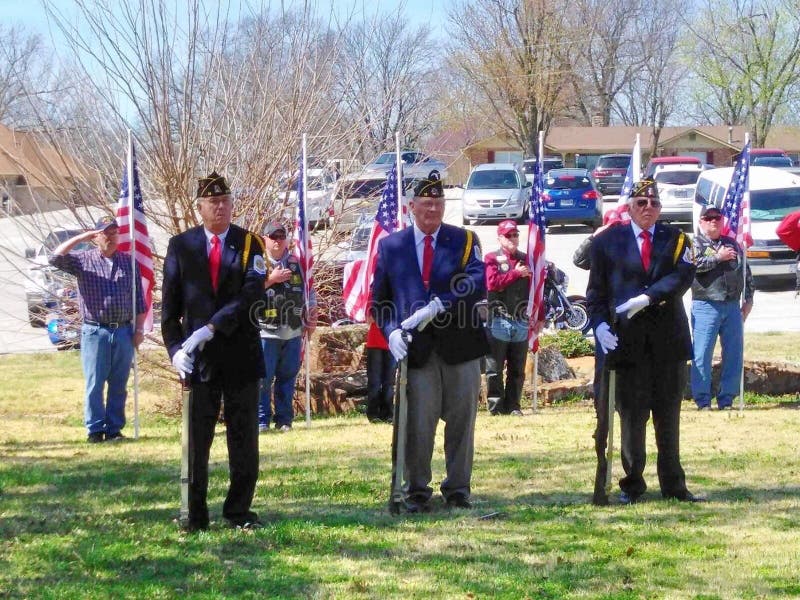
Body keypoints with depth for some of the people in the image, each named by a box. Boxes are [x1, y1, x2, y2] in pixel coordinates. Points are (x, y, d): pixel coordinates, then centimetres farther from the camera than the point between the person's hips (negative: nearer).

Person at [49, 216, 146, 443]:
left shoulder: (129, 262, 11)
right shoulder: (83, 260, 4)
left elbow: (139, 299, 12)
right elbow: (56, 258, -12)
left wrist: (139, 328, 6)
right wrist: (81, 237, -13)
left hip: (124, 332, 2)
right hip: (95, 331, -2)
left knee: (119, 386, 5)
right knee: (94, 384, -2)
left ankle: (114, 429, 11)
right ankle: (95, 430, 4)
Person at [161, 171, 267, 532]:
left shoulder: (249, 244, 3)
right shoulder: (181, 246, 6)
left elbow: (251, 295, -11)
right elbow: (169, 304, 5)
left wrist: (211, 328, -20)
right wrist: (175, 347, -7)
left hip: (241, 356, 0)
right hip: (198, 358, 0)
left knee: (244, 439, 5)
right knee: (197, 439, 1)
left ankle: (239, 512, 14)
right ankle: (196, 515, 7)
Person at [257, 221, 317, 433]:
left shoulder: (296, 264, 14)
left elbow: (309, 292, 20)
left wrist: (311, 319, 13)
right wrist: (271, 279, -14)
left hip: (293, 332, 4)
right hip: (266, 331, -4)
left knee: (288, 376, 7)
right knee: (263, 377, -5)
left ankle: (284, 420, 13)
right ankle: (262, 420, 2)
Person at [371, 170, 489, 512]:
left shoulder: (464, 241, 6)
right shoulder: (390, 246, 10)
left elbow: (476, 287, -10)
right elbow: (379, 299, 11)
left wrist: (437, 306, -22)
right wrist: (391, 331, -8)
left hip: (460, 346, 0)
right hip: (416, 349, 0)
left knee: (461, 421, 6)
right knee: (418, 423, -2)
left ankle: (457, 490, 16)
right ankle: (416, 491, 10)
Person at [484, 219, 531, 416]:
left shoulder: (526, 259, 15)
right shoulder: (492, 258, 4)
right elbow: (492, 283, -12)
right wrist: (515, 273, -11)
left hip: (522, 321, 4)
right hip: (499, 320, -4)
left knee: (517, 370, 6)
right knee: (494, 368, -4)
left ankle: (513, 406, 11)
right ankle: (496, 406, -1)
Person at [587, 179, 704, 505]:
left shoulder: (676, 239, 9)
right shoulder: (607, 241, 7)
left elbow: (682, 275, -8)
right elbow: (596, 289, 6)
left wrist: (647, 298, -21)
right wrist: (600, 323, -11)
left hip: (668, 339, 1)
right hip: (627, 340, -1)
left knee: (669, 414, 7)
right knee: (631, 414, 1)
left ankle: (673, 484, 14)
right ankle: (632, 484, 10)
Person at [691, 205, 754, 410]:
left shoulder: (732, 244, 18)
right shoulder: (695, 244, 3)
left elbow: (746, 273, 20)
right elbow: (692, 264, -18)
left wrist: (748, 299, 11)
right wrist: (718, 257, -10)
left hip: (733, 307, 5)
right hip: (705, 306, -5)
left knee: (734, 354, 4)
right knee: (702, 355, -7)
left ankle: (726, 399, 12)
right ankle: (702, 401, -2)